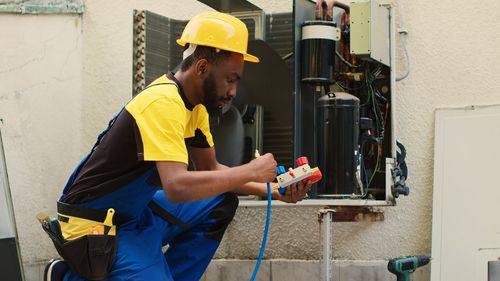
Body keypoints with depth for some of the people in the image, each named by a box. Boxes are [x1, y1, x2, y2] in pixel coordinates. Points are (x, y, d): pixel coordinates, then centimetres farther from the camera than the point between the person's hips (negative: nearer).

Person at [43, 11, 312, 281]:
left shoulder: (195, 105, 4)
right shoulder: (163, 102, -25)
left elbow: (210, 169, 13)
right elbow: (177, 187, -36)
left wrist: (271, 190, -1)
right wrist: (251, 171, -25)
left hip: (136, 211, 9)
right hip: (96, 225, -9)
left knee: (222, 203, 7)